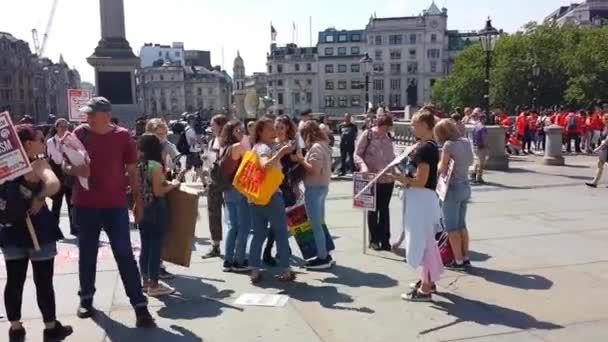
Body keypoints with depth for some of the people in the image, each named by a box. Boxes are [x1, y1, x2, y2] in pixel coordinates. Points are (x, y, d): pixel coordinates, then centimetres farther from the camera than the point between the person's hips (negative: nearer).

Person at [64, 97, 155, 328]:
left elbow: (132, 170, 3)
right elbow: (65, 165, 6)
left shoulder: (122, 136, -3)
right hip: (85, 204, 2)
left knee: (124, 254, -3)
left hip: (115, 204, -2)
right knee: (87, 254, 13)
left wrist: (138, 200, 2)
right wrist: (75, 170, -18)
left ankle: (140, 305, -1)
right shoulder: (79, 134, 0)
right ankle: (86, 298, 32)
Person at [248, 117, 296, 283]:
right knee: (281, 233, 1)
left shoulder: (257, 147, 15)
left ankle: (255, 271, 10)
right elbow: (266, 165, -34)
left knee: (258, 234, 10)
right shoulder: (264, 148, -14)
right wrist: (282, 152, -35)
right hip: (270, 194, -9)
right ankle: (285, 271, 6)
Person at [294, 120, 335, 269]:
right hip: (322, 187, 10)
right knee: (320, 223, 16)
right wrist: (304, 160, 9)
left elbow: (315, 170, -23)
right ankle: (325, 255, 22)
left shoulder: (316, 147, -17)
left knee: (315, 225, -2)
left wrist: (301, 160, -13)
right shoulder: (324, 145, 12)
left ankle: (322, 258, 3)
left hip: (314, 188, -10)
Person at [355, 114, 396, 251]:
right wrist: (363, 166, -23)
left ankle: (385, 239, 15)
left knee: (384, 209, 7)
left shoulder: (388, 137, 9)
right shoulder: (367, 135, -6)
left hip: (388, 179, 4)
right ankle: (374, 240, 16)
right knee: (373, 209, 6)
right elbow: (357, 154, -7)